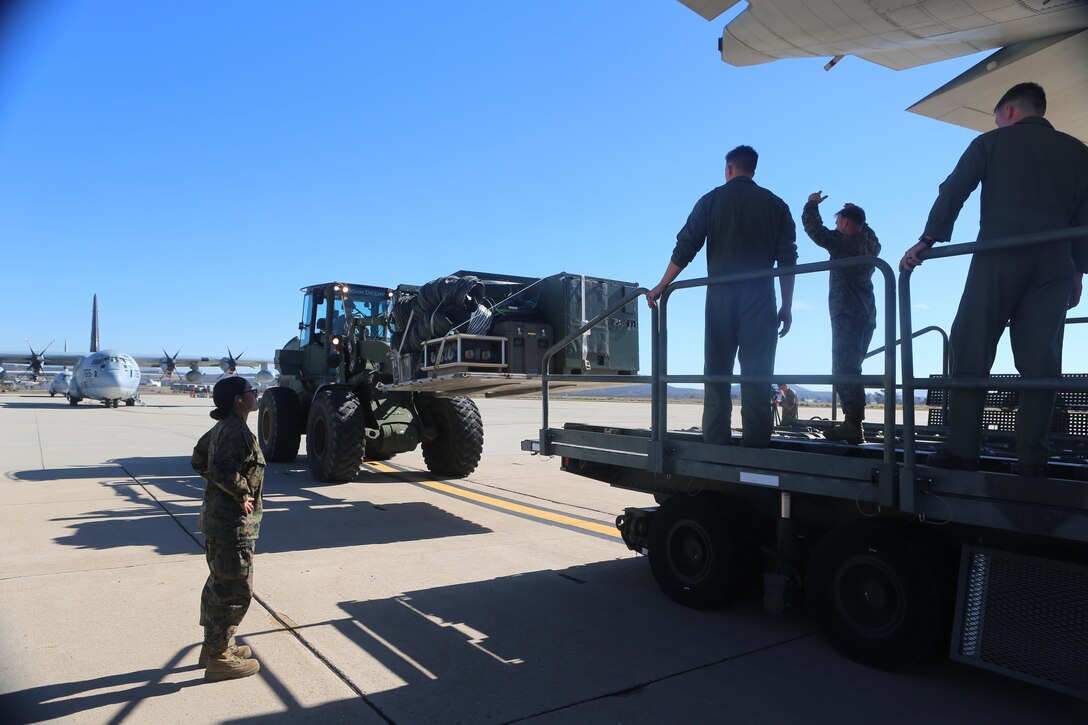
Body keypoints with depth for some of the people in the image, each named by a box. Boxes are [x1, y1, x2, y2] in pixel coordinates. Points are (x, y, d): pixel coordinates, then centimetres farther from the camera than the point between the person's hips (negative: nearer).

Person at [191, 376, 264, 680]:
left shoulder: (220, 428, 10)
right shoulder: (237, 431, -21)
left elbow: (199, 459, 21)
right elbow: (222, 471, -30)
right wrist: (243, 493, -17)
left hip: (216, 516, 11)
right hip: (234, 522, -11)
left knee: (219, 582, 21)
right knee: (236, 589, -1)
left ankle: (214, 645, 34)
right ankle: (219, 659, 8)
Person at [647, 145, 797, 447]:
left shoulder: (711, 200, 6)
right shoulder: (775, 205, 8)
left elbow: (684, 249, 2)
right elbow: (787, 259, 3)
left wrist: (660, 288, 9)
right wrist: (787, 307, 7)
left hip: (721, 297, 0)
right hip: (759, 297, 0)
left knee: (717, 372, 5)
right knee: (756, 374, -2)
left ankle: (715, 442, 3)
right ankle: (755, 443, -5)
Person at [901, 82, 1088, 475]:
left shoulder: (991, 142, 9)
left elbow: (952, 192, 0)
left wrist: (927, 242, -1)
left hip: (999, 260, -3)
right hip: (1054, 265, 4)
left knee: (971, 353, -2)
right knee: (1040, 361, 1)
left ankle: (962, 450, -7)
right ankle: (1031, 458, -3)